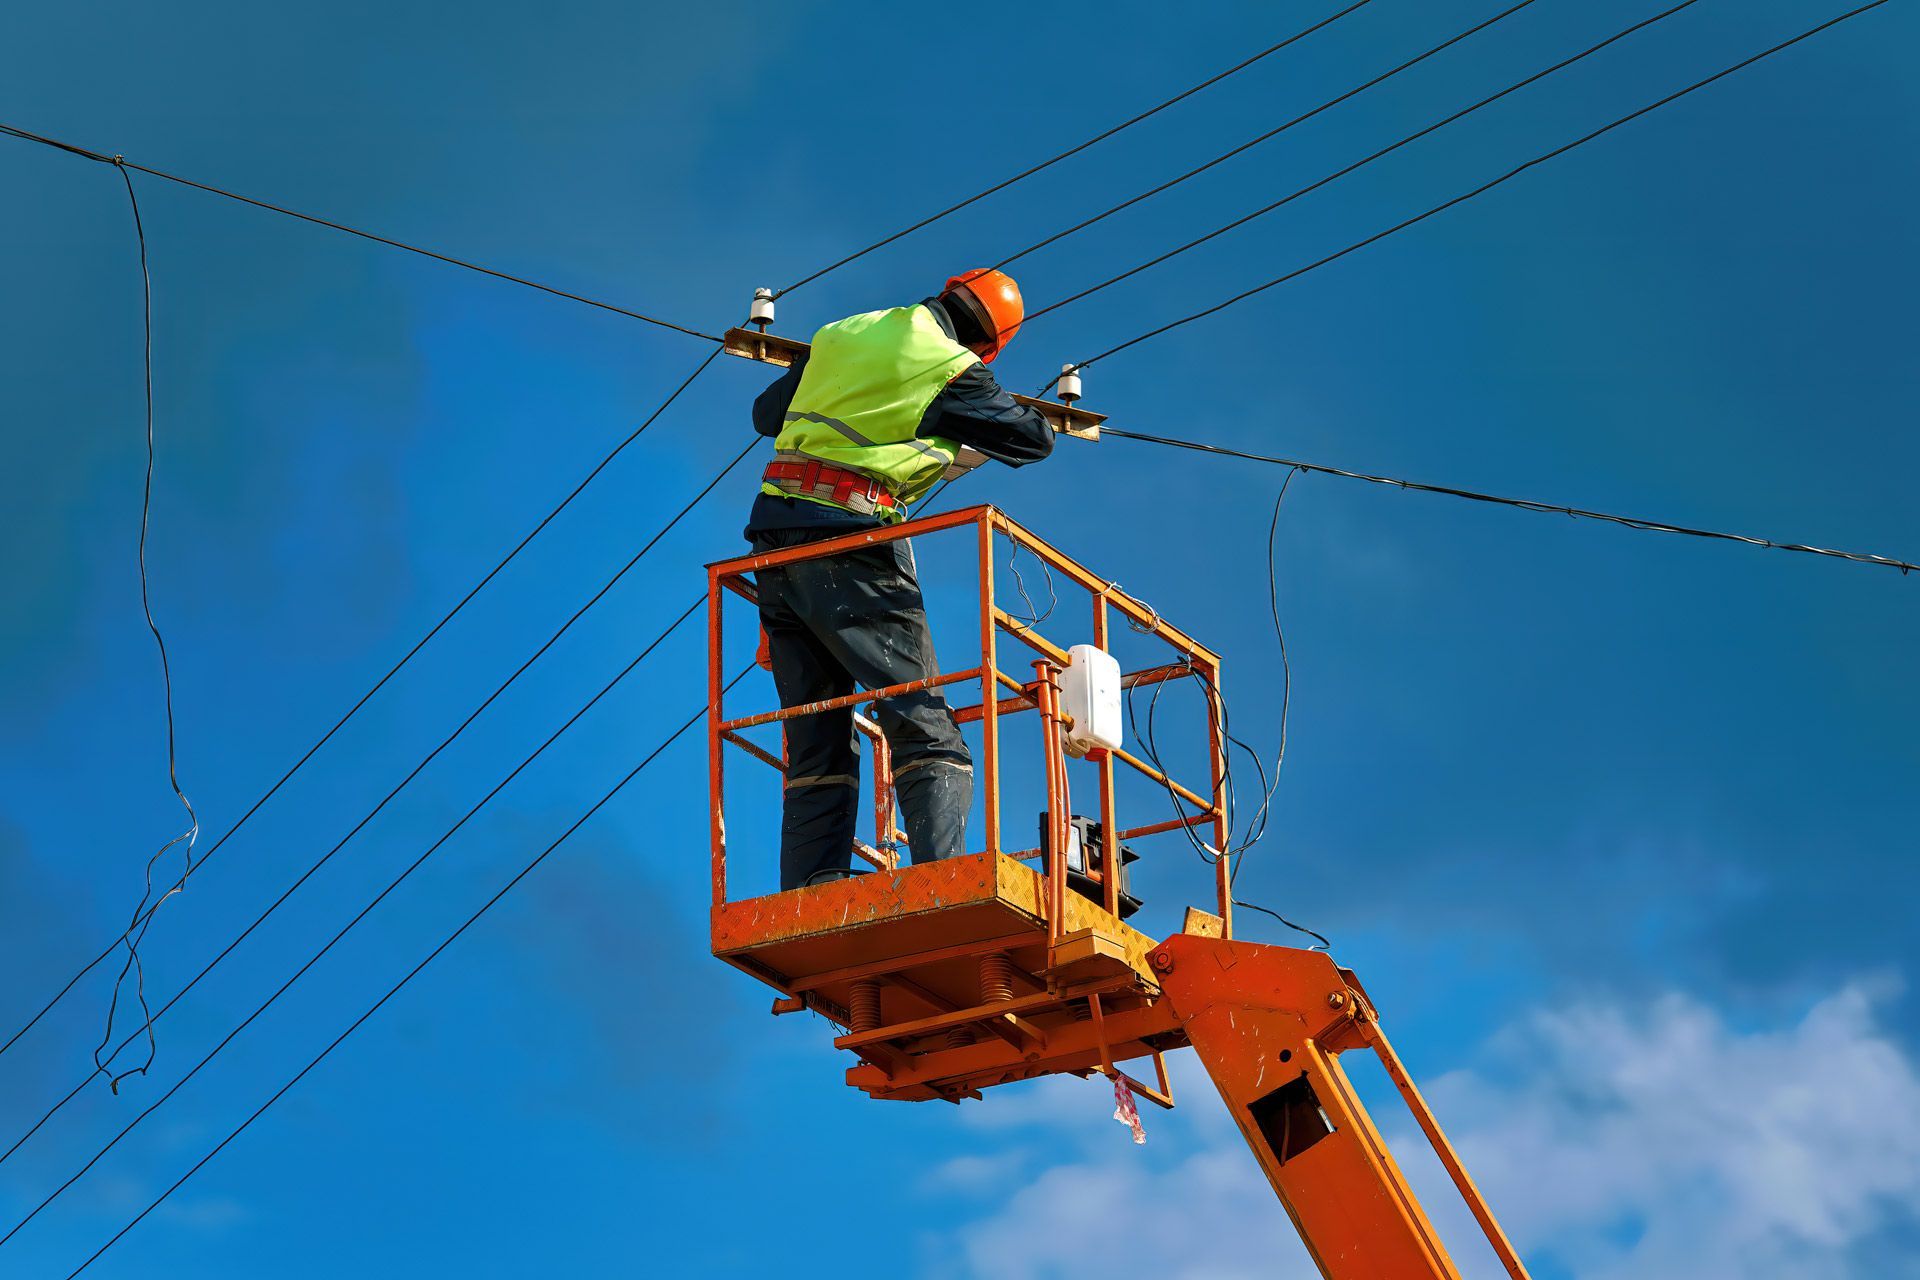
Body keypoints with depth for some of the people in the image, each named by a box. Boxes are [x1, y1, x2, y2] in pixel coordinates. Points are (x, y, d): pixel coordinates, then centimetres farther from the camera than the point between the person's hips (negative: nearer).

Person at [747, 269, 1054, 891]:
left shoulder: (839, 336, 16)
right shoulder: (952, 369, -1)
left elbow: (765, 413, 29)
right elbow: (1036, 440, 8)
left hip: (774, 537, 6)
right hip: (851, 543, -6)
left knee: (815, 746, 9)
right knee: (925, 729, -7)